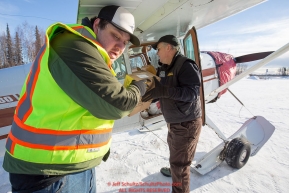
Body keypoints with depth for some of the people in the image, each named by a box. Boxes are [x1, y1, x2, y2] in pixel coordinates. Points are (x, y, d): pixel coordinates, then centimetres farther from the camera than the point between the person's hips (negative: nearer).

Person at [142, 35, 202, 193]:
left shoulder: (186, 65, -19)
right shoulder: (164, 68, 9)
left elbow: (192, 92, -30)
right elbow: (161, 90, 18)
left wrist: (163, 91, -37)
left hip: (186, 123, -9)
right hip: (173, 121, 10)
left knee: (180, 163, -1)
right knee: (173, 149, 30)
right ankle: (174, 170, 56)